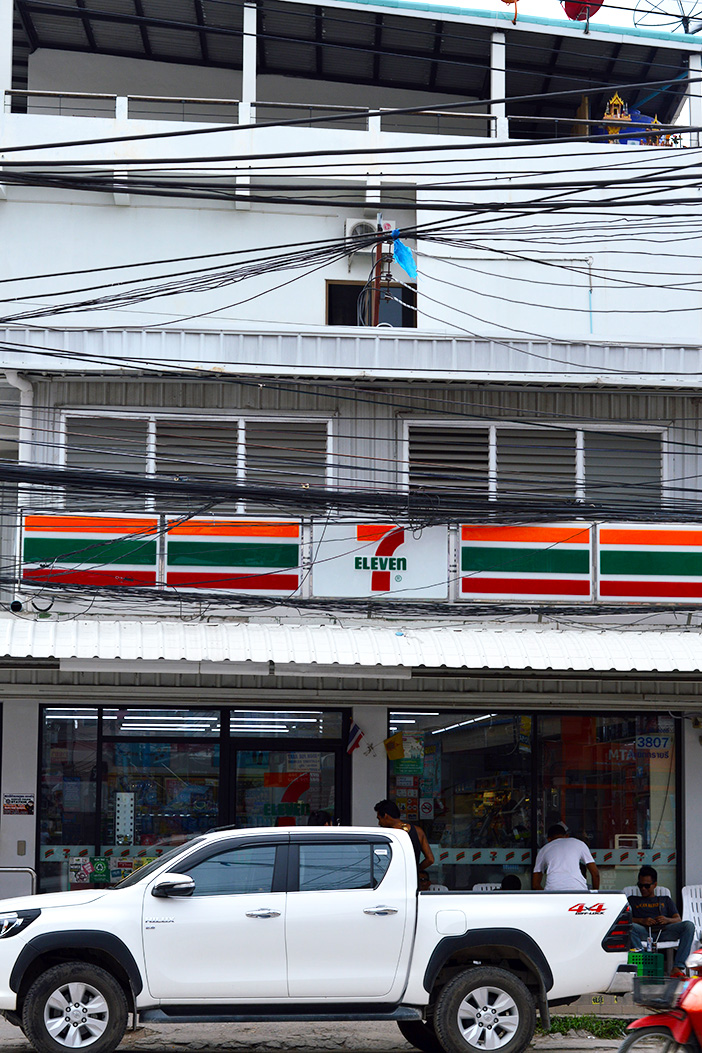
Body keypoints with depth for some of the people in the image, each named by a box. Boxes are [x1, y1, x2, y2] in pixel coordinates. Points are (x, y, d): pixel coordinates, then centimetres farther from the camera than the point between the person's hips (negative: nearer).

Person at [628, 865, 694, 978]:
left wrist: (667, 920, -6)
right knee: (629, 926, -36)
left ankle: (677, 967, -36)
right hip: (644, 932, -2)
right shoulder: (632, 900, 29)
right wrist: (641, 920, -8)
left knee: (689, 925, -27)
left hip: (664, 931, 2)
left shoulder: (665, 900, 33)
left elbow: (678, 919, 18)